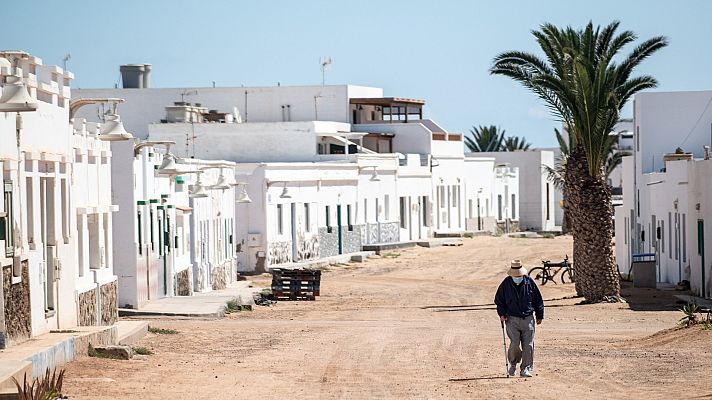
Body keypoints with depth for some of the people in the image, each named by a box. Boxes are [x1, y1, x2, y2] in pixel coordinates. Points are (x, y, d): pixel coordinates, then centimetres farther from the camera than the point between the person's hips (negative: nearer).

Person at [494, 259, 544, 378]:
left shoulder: (529, 282, 1)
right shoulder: (506, 284, 0)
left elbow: (538, 300, 10)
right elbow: (499, 300, 12)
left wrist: (539, 315, 10)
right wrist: (502, 314, -1)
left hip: (528, 318, 1)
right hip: (512, 319, -1)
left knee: (528, 345, -3)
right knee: (514, 343, -12)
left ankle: (526, 368, 6)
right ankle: (513, 363, 15)